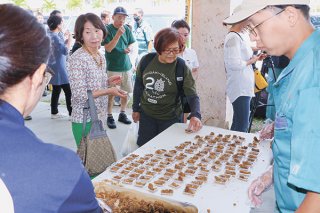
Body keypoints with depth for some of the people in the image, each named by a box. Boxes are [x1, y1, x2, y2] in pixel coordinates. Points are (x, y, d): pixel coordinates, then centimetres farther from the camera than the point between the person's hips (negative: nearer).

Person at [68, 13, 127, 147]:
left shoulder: (100, 57, 6)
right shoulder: (77, 58, -18)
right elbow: (79, 94, -20)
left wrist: (108, 82, 1)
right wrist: (108, 91, -21)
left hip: (100, 117, 7)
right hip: (84, 120, -7)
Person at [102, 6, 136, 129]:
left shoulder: (127, 29, 3)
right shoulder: (108, 29, -10)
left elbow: (131, 43, 14)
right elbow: (108, 48, -16)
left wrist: (129, 48, -10)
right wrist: (118, 34, -25)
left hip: (126, 66, 5)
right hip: (113, 67, -4)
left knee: (125, 92, 12)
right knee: (111, 93, 1)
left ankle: (122, 114, 28)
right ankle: (109, 117, 15)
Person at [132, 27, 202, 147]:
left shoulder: (182, 68, -18)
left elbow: (192, 96, -19)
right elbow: (138, 85, 4)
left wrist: (195, 115, -37)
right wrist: (136, 109, 9)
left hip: (170, 118, -3)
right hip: (146, 115, 3)